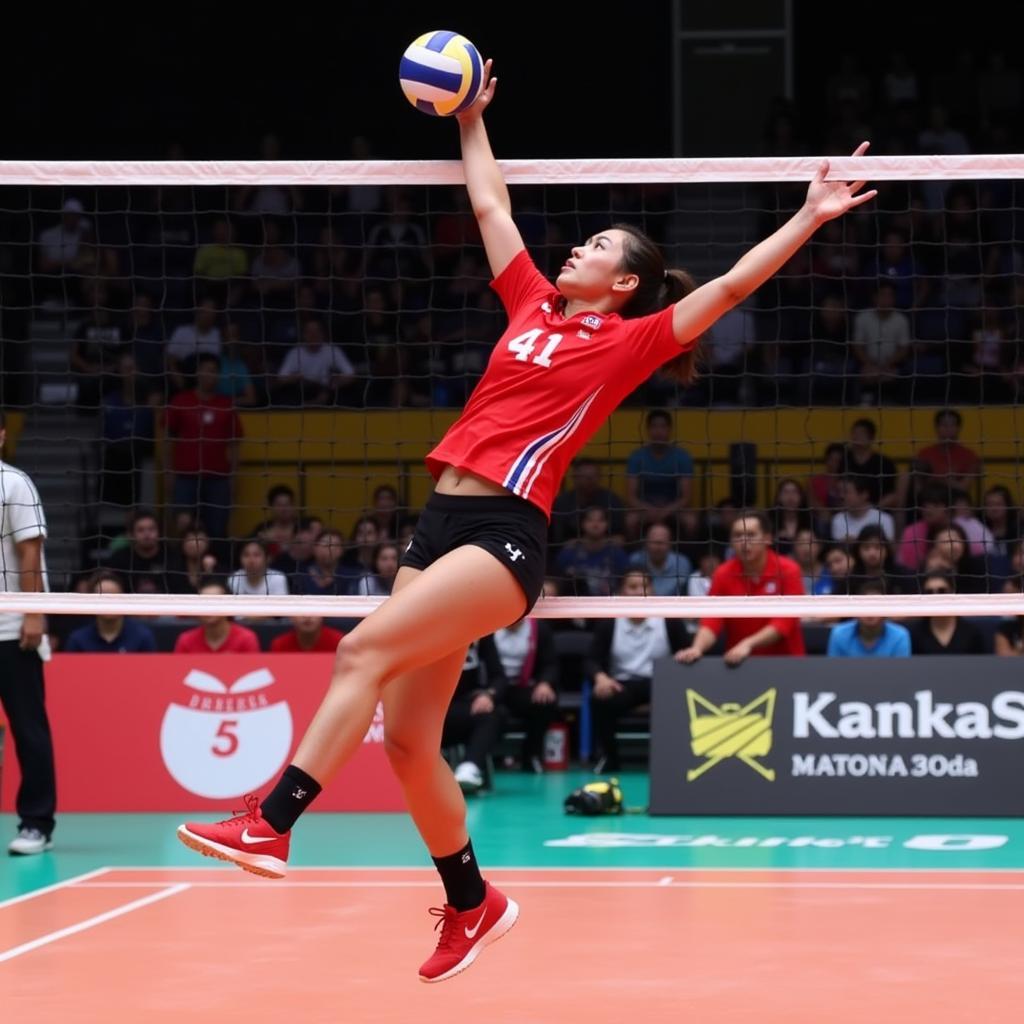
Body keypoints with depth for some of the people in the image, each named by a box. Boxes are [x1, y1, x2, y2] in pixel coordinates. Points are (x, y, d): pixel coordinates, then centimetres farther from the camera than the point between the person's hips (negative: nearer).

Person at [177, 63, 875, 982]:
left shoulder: (628, 340, 3)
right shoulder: (534, 304, 19)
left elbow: (730, 287, -3)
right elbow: (491, 204, 31)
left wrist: (809, 219, -6)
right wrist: (470, 121, 36)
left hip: (505, 532, -7)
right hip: (444, 518, 7)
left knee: (366, 650, -25)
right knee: (407, 740, 2)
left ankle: (271, 825, -29)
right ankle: (472, 905, 18)